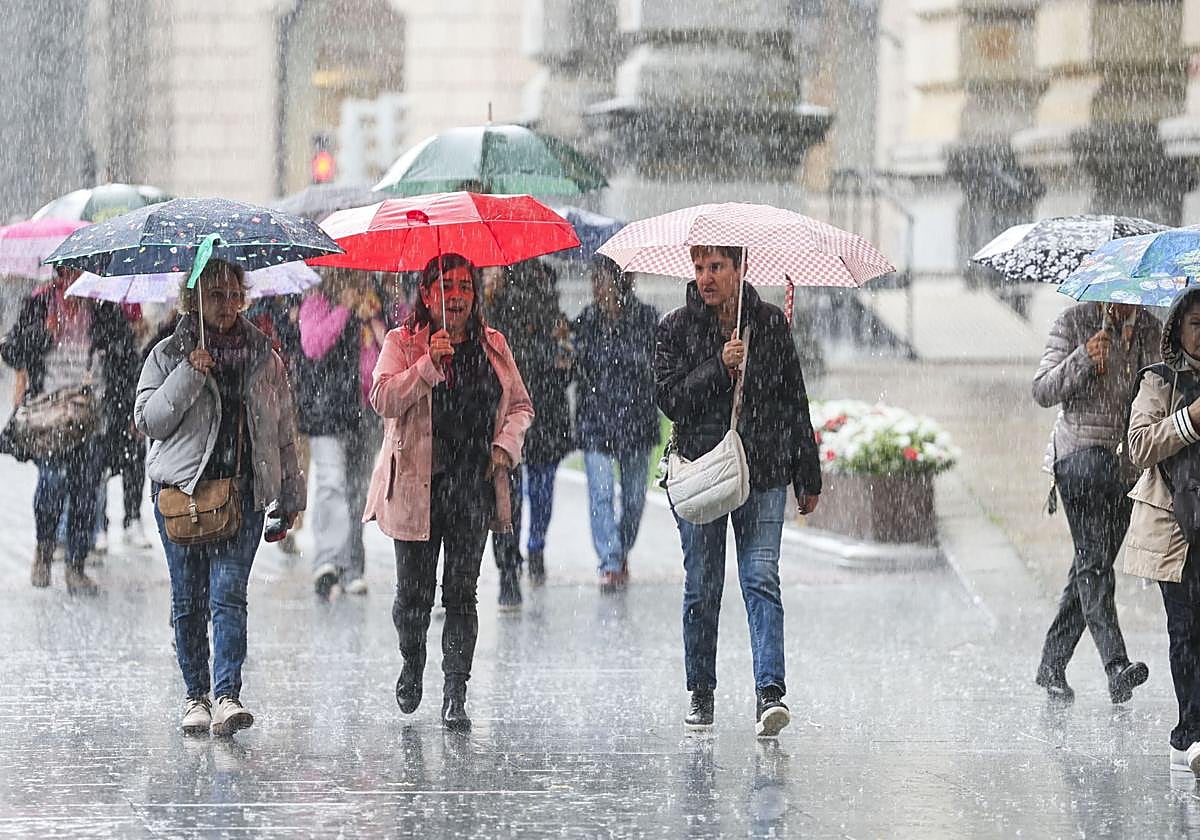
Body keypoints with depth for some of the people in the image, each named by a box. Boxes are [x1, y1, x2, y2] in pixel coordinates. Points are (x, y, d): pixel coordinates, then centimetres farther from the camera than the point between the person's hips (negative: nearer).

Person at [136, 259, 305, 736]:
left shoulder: (264, 357, 12)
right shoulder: (168, 355, 6)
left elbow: (282, 430, 17)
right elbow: (147, 420, -4)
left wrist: (290, 497, 17)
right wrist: (188, 375, -14)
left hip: (243, 491, 0)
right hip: (180, 490, 0)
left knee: (228, 594, -13)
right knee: (188, 600, 3)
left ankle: (227, 695, -20)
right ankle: (196, 694, 13)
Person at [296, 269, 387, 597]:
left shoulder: (377, 303, 15)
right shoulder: (317, 301, 0)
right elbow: (312, 346, -15)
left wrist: (374, 316, -5)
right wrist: (345, 309, -14)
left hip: (365, 409, 6)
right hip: (326, 408, -6)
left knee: (357, 489, 9)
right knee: (332, 482, -17)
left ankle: (351, 569, 14)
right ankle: (327, 562, -23)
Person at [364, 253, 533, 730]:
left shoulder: (493, 346, 12)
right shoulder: (402, 343, 2)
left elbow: (521, 405, 18)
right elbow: (383, 400, -12)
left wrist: (506, 445, 0)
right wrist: (428, 364, -22)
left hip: (473, 487, 2)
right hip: (417, 484, -2)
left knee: (461, 591, -3)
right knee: (414, 591, 3)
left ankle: (455, 697, -1)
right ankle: (412, 664, 32)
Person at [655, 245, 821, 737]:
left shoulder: (770, 323, 5)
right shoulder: (676, 328, 2)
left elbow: (795, 401, 10)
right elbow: (669, 399, -7)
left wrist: (808, 476, 11)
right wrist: (719, 368, -20)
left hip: (763, 472, 0)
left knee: (761, 580, -11)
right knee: (702, 589, 6)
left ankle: (770, 692, -18)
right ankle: (701, 694, 19)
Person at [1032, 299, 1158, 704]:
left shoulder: (1149, 328, 11)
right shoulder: (1073, 321, -3)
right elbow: (1043, 391, -6)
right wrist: (1084, 358, -21)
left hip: (1127, 459, 5)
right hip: (1081, 453, -5)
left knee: (1090, 564, 7)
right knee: (1094, 562, -15)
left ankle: (1051, 666, 18)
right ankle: (1116, 666, -26)